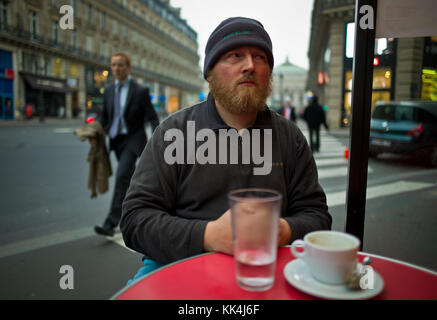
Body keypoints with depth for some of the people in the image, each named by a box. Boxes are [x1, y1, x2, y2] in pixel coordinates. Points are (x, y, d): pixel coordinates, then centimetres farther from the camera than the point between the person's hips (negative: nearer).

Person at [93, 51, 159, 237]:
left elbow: (152, 118, -8)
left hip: (133, 139, -6)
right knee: (130, 178, 17)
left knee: (121, 176, -19)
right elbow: (104, 116, 14)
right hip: (116, 139, 6)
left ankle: (111, 223, -17)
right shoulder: (109, 91, 8)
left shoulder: (140, 91, -8)